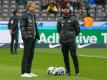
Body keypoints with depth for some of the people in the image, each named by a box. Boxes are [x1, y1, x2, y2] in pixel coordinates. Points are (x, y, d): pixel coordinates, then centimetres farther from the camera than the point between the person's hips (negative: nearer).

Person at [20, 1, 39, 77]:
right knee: (26, 54, -6)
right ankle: (24, 72, -2)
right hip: (27, 37, -8)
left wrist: (37, 35, 17)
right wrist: (25, 35, -22)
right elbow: (22, 26, -12)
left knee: (31, 55, 10)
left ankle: (28, 71, 17)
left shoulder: (33, 15, 15)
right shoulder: (24, 15, -8)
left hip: (33, 37, 8)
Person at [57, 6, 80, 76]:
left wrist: (73, 35, 6)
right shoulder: (60, 19, 11)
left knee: (73, 55, -9)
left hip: (71, 41, -4)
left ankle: (77, 72, -5)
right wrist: (61, 35, 14)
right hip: (63, 41, 4)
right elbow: (58, 29, 22)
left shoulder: (73, 19, 1)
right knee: (65, 56, 6)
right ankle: (68, 71, 14)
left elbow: (77, 29, 4)